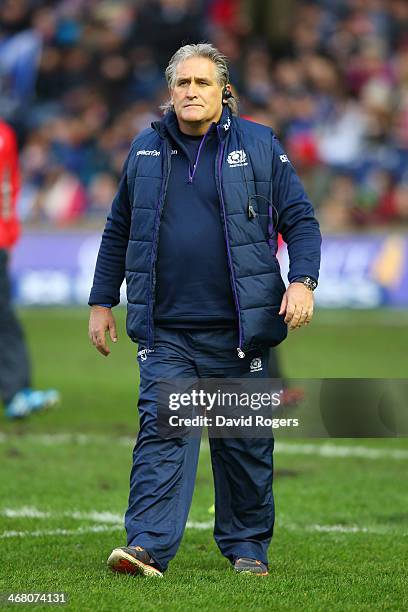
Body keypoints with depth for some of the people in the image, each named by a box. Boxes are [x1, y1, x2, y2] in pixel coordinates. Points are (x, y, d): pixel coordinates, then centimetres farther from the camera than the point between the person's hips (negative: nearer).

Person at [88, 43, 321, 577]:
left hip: (238, 331, -1)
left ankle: (247, 546, 19)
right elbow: (118, 231, 20)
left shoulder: (259, 147, 4)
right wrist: (102, 302, 18)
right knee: (163, 432, -11)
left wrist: (302, 281, -11)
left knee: (245, 442, 6)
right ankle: (148, 547, -18)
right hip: (166, 332, 1)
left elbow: (301, 220, 4)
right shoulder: (144, 152, 11)